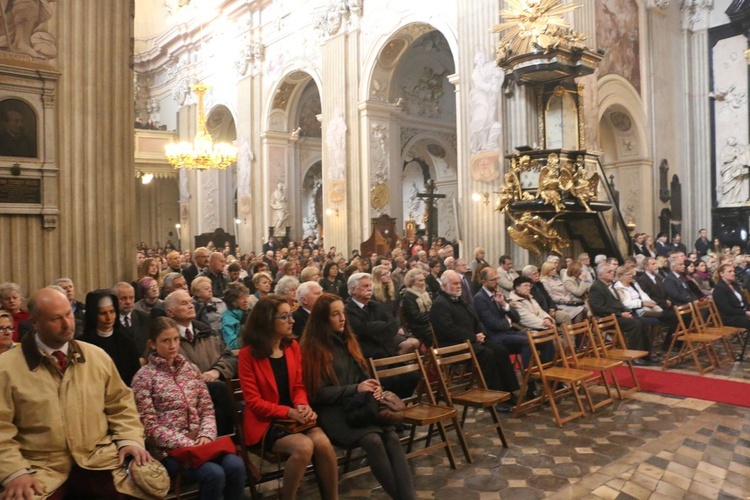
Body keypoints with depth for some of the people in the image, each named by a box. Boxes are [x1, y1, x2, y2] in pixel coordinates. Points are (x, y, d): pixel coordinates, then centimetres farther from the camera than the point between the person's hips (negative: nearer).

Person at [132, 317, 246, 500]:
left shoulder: (191, 369, 11)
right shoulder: (144, 376, -4)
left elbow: (207, 410, 11)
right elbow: (150, 427, -9)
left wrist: (206, 435, -9)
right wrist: (186, 443, -17)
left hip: (197, 441, 5)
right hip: (168, 448, -4)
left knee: (235, 465, -23)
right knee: (214, 474, -28)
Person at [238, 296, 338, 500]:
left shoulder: (293, 346, 6)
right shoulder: (248, 354, -10)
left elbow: (299, 386, 8)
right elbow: (253, 401, -11)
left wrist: (302, 406, -14)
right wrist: (288, 412, -21)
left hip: (294, 417, 4)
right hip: (265, 422, -4)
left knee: (323, 443, -25)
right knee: (304, 446, -30)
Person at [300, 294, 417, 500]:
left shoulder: (347, 339, 15)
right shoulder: (312, 348, -5)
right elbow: (319, 393, -8)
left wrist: (373, 387, -4)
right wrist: (355, 389, -17)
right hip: (332, 410, -6)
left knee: (392, 436, -23)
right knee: (373, 440, -31)